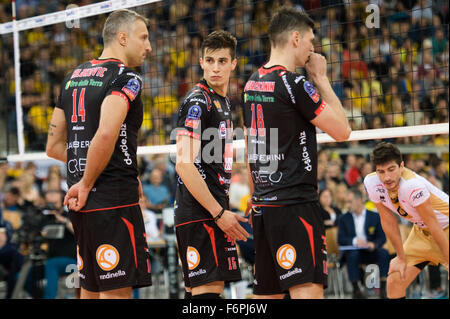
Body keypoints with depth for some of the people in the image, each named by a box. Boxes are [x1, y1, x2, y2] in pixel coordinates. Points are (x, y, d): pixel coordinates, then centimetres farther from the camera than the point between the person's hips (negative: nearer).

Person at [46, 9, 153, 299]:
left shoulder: (73, 77, 17)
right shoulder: (127, 79, -9)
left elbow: (54, 147, 20)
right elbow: (106, 135, -27)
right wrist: (87, 184, -12)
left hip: (82, 206, 8)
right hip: (114, 201, -8)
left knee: (91, 288, 15)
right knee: (116, 290, -6)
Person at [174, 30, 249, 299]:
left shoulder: (224, 102, 18)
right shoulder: (197, 102, -11)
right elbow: (185, 165, -20)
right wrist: (219, 213, -21)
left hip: (214, 212, 10)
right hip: (200, 213, -10)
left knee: (199, 290, 10)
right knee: (207, 290, -14)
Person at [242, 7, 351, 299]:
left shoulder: (252, 84, 14)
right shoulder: (294, 84, -11)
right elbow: (342, 131, -6)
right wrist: (322, 79, 1)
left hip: (263, 206, 9)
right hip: (295, 205, -9)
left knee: (268, 294, 11)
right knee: (308, 290, -15)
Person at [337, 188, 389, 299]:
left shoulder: (375, 216, 9)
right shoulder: (344, 219, 10)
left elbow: (382, 238, 3)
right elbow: (340, 239, -1)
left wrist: (374, 244, -21)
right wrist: (355, 241, -21)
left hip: (370, 252, 1)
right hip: (353, 251, -1)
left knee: (384, 253, -30)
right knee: (352, 254, -35)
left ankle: (383, 288, -28)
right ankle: (355, 289, -29)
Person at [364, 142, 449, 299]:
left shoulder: (413, 185, -36)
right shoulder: (371, 183, -18)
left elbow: (433, 224, -26)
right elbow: (388, 221, -5)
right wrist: (401, 257, -1)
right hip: (421, 230, 6)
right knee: (395, 282, -4)